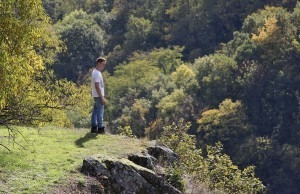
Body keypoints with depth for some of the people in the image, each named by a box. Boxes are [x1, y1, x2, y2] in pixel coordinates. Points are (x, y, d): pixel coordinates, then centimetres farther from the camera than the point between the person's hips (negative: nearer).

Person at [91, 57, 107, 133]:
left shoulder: (96, 72, 15)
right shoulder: (97, 73, -17)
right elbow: (97, 86, -22)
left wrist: (102, 97, 20)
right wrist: (102, 98, -22)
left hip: (96, 96, 10)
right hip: (98, 96, -10)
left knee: (95, 111, 12)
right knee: (100, 111, -7)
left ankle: (93, 127, 16)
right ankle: (100, 128, -6)